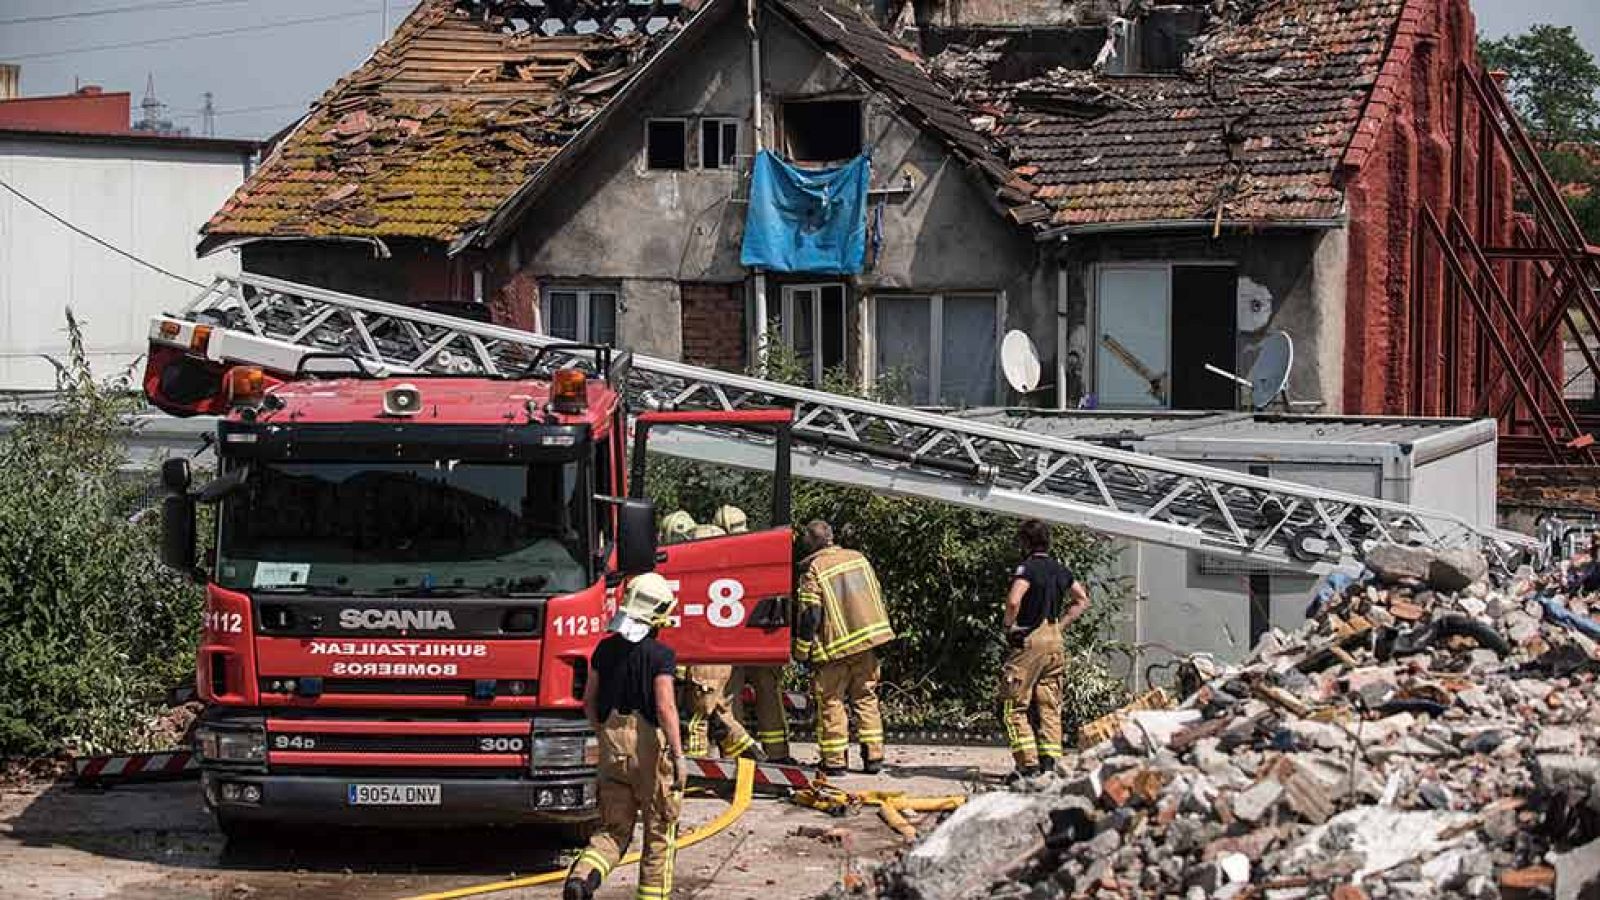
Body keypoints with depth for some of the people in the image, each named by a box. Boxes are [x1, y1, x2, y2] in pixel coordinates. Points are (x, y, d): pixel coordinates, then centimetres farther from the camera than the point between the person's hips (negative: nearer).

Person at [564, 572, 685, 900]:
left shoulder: (605, 649, 5)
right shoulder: (660, 655, -12)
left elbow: (589, 702, 11)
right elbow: (665, 708, -17)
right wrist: (678, 755, -13)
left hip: (613, 744, 5)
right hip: (650, 743, -5)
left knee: (613, 829, 11)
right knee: (659, 830, 10)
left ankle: (583, 874, -15)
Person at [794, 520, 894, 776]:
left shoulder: (813, 569, -8)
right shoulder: (858, 558, 9)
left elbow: (809, 615, -12)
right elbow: (877, 598, 15)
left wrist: (802, 652, -5)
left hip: (836, 647, -5)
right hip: (869, 640, 5)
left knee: (831, 701, 3)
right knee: (866, 699, 12)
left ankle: (834, 761, 1)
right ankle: (873, 757, 9)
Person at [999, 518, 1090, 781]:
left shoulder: (1028, 568, -11)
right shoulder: (1060, 570, 12)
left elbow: (1013, 601, -26)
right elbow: (1082, 600, 24)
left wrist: (1009, 626, -8)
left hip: (1029, 641, -7)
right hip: (1055, 641, 7)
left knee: (1013, 706, -2)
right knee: (1050, 706, 11)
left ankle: (1028, 763, -10)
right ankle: (1049, 762, 6)